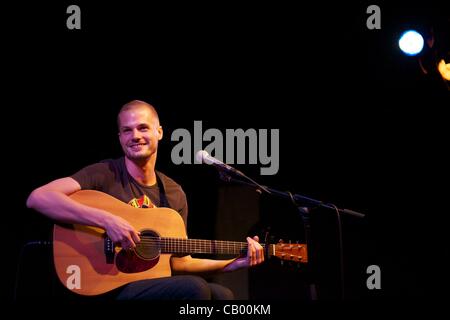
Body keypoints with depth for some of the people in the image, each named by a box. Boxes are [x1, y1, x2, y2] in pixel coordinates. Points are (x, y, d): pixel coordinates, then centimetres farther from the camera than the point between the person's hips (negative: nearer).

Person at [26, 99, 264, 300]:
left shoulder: (174, 193, 14)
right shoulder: (105, 174, -4)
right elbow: (37, 198, -18)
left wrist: (234, 263, 7)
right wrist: (107, 220, -25)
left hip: (156, 283, 5)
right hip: (107, 288, -5)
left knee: (222, 295, -23)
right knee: (193, 289, -28)